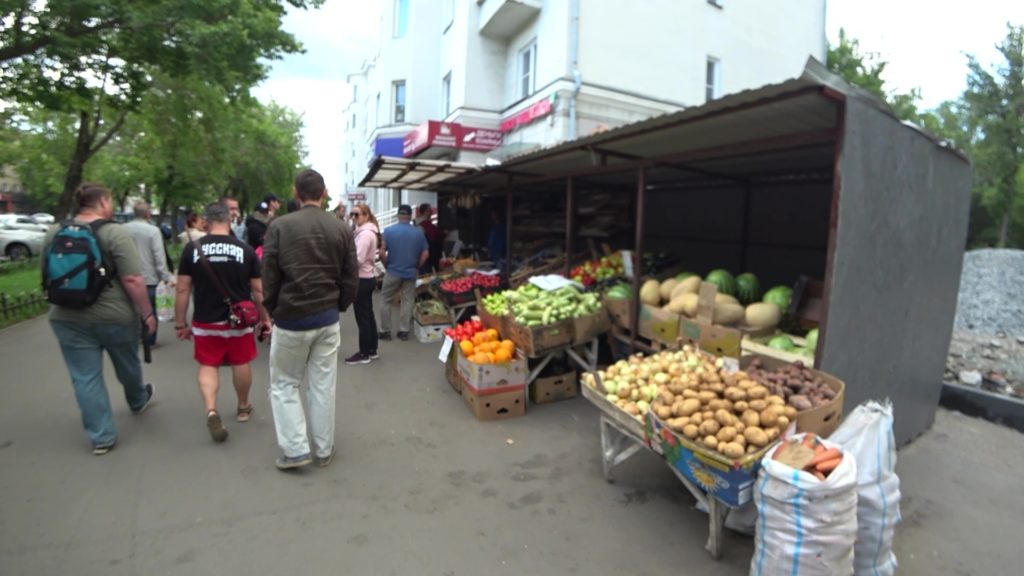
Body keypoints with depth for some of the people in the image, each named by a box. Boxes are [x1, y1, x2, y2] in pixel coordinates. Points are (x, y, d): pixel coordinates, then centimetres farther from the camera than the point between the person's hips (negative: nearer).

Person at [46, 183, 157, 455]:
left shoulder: (54, 234, 4)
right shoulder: (116, 233, -14)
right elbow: (132, 280, -19)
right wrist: (147, 313, -11)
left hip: (67, 319, 4)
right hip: (115, 316, -4)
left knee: (85, 378, 8)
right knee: (127, 366, 21)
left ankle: (102, 437, 12)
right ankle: (138, 401, 46)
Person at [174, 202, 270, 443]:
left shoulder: (192, 249, -7)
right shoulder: (245, 249, -8)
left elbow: (183, 290, -5)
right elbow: (258, 290, -5)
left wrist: (180, 323, 5)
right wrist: (265, 317, 7)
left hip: (205, 321, 0)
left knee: (207, 366, 13)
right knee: (241, 364, 16)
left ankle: (211, 410, -6)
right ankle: (243, 408, 33)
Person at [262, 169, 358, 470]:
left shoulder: (280, 226, -9)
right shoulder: (341, 228, 0)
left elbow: (269, 276, -6)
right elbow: (351, 278, 1)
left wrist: (273, 311, 8)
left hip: (291, 318, -3)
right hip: (328, 318, 3)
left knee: (284, 383, 14)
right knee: (323, 385, 11)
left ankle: (296, 449, 12)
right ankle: (323, 450, 21)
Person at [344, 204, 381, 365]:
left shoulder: (365, 233, -18)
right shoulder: (367, 231, 13)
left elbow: (357, 259, -24)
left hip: (363, 279, -10)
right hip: (368, 277, 10)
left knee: (362, 317, -1)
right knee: (368, 315, 15)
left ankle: (364, 354, 8)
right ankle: (372, 350, 24)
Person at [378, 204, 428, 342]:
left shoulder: (388, 231, -7)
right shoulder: (419, 232, -3)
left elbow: (382, 253, -10)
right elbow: (425, 254, -3)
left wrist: (387, 265, 6)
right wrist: (417, 266, 10)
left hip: (393, 272, -1)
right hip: (410, 273, 1)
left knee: (386, 301, 11)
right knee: (407, 301, 10)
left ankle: (385, 331, 15)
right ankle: (403, 331, 13)